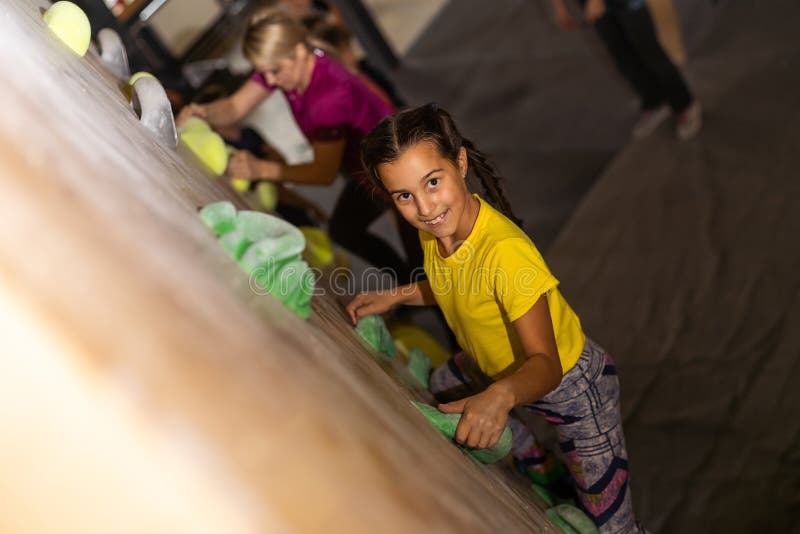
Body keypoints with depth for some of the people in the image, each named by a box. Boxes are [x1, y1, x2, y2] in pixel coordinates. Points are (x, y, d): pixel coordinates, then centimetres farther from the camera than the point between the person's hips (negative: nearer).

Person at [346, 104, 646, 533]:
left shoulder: (506, 252, -40)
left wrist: (500, 397, -58)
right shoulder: (436, 225, -15)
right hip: (495, 366, 8)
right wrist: (395, 297, -4)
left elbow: (545, 365, -39)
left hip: (568, 382, -8)